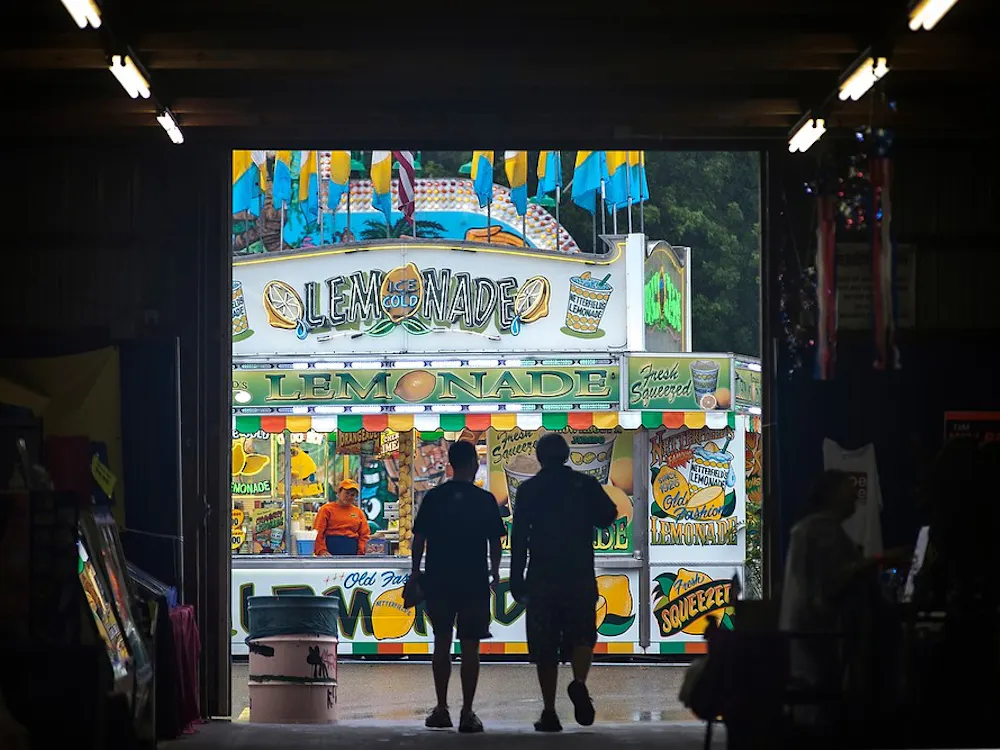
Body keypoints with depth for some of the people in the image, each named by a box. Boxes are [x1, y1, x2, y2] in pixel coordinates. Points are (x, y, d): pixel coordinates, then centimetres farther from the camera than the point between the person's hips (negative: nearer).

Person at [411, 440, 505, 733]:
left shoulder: (433, 497, 1)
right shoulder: (485, 500, -4)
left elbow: (419, 539, 2)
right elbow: (495, 541, 1)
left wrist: (415, 572, 11)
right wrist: (494, 568, 18)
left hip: (438, 580, 2)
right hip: (475, 581, -2)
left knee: (442, 642, 13)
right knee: (470, 646, 1)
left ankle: (441, 709, 10)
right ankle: (467, 714, -2)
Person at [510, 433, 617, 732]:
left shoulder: (529, 489, 1)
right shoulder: (585, 484, 2)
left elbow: (519, 538, -1)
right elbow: (607, 517, 7)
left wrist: (517, 580, 2)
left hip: (542, 578, 0)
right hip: (580, 574, 0)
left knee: (544, 646, 5)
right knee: (582, 636, 10)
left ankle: (549, 712, 1)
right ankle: (579, 683, -19)